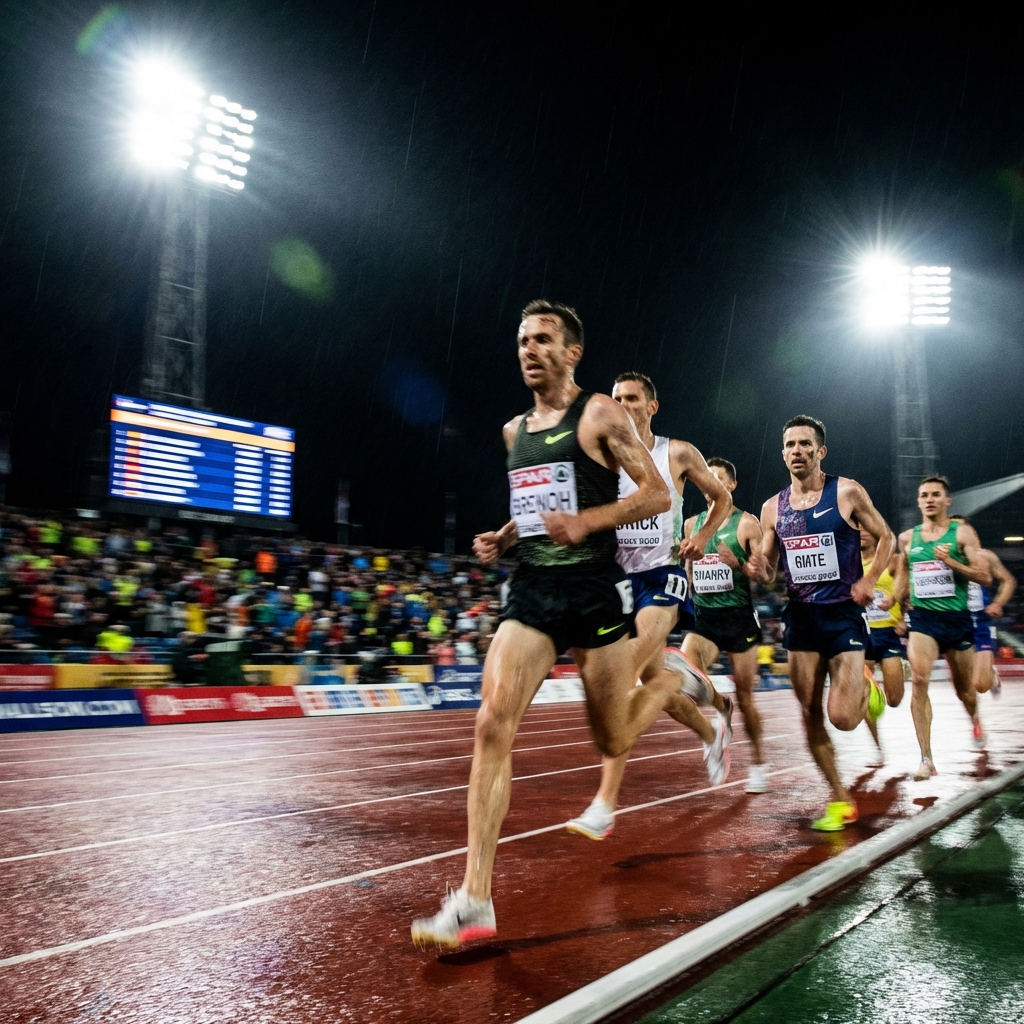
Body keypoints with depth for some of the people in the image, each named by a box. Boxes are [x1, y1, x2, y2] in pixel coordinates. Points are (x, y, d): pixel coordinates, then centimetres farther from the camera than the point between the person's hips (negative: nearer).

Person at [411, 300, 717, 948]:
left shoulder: (600, 414, -4)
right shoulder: (514, 430, 15)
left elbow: (658, 495, -8)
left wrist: (585, 522, -20)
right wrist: (502, 539, 7)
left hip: (594, 588, -4)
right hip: (531, 588, 5)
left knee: (615, 741, 8)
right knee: (493, 725, -14)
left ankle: (674, 685, 43)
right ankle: (475, 900, -10)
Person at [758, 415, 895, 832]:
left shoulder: (847, 492, -5)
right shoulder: (773, 508, 6)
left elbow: (885, 537, 4)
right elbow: (769, 573, 11)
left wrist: (869, 581, -10)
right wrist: (760, 569, -12)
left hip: (844, 615, -4)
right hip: (801, 617, 4)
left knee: (842, 717, -12)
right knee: (811, 715, 3)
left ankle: (865, 688, 25)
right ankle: (840, 800, 18)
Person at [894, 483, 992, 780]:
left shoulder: (962, 533, -3)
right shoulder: (907, 538, 5)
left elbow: (985, 577, -8)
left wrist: (950, 561, -20)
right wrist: (896, 601, 18)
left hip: (957, 618, -1)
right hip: (922, 619, 1)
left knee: (964, 689, 15)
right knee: (918, 680, -22)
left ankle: (974, 720, 53)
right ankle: (926, 759, -19)